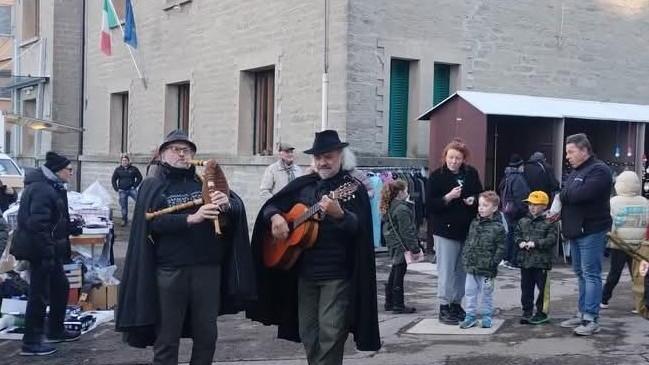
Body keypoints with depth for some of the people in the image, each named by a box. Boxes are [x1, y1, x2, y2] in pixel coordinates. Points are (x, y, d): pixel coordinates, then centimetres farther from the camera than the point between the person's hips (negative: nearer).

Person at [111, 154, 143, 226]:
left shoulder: (133, 169, 3)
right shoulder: (118, 169, 7)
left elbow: (139, 177, 6)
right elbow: (113, 180, 14)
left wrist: (135, 186, -2)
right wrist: (116, 189, 4)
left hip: (131, 189, -1)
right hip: (122, 191, 1)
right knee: (123, 206, 6)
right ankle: (124, 220, 17)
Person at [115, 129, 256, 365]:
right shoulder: (153, 186, 4)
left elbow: (239, 206, 3)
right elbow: (153, 221, -12)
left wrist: (226, 204, -20)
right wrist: (191, 218, -24)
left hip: (207, 268, 3)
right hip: (169, 270, -3)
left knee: (207, 335, 9)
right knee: (167, 337, 5)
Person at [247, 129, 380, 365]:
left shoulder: (354, 188, -4)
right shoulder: (302, 185, 11)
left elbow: (359, 228, -17)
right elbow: (270, 206, 15)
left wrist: (339, 215, -37)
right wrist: (275, 216, -8)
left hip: (338, 275, -5)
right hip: (304, 272, 5)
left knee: (330, 335, -7)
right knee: (308, 334, 12)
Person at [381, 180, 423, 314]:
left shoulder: (390, 207, 10)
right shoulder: (402, 209, -18)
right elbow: (407, 232, -20)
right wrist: (416, 249, -17)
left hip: (394, 245, 9)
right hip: (402, 246, -9)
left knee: (394, 275, 16)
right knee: (399, 276, -3)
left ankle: (389, 303, 22)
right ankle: (398, 305, 3)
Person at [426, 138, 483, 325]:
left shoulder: (471, 173, 5)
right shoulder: (437, 176, -6)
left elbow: (480, 195, 18)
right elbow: (429, 204, -9)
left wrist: (474, 200, -4)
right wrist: (448, 197, -22)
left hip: (468, 229, 4)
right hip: (445, 229, -4)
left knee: (462, 270, 11)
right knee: (446, 270, -2)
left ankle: (456, 303, 24)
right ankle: (444, 307, 6)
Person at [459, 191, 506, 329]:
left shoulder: (498, 227, -10)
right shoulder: (474, 223, 8)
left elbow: (501, 248, -9)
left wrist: (493, 263, -14)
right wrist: (465, 257, 7)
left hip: (486, 269, -5)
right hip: (471, 267, 5)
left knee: (486, 294, 7)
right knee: (470, 292, 9)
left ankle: (486, 317, 21)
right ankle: (471, 316, 19)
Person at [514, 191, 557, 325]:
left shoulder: (549, 222, -7)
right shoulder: (523, 221, 9)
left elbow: (551, 239, -14)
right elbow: (516, 234, 12)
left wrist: (535, 243, -21)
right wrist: (520, 242, -9)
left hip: (542, 262, -5)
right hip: (525, 260, 5)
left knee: (542, 288, 2)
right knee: (526, 288, 11)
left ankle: (542, 313, 12)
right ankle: (527, 311, 20)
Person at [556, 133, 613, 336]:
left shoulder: (598, 170, -13)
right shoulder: (576, 172, 17)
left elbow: (582, 194, -25)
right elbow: (566, 196, 18)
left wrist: (562, 195, -7)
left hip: (591, 231, -9)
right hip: (576, 230, 9)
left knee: (591, 274, -7)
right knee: (581, 274, 13)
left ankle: (591, 319, -5)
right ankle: (583, 314, 21)